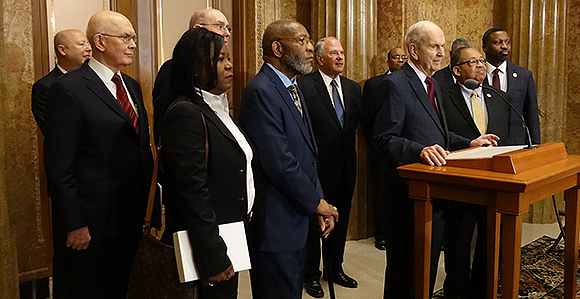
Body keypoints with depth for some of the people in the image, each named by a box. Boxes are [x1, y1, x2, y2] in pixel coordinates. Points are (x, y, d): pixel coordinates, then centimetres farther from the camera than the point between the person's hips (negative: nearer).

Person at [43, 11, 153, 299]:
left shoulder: (132, 86, 10)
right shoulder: (68, 89, -13)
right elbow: (59, 165, -16)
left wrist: (145, 204, 10)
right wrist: (74, 225, -17)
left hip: (131, 217, 7)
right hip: (90, 221, -7)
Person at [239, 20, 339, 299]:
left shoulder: (295, 90, 14)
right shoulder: (261, 92, -18)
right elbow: (278, 161, -23)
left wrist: (320, 205, 10)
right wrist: (316, 202, -12)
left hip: (298, 218, 9)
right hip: (275, 223, -9)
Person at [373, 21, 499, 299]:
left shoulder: (433, 84, 16)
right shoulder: (395, 84, -15)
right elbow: (384, 139, -20)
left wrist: (468, 143, 13)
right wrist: (420, 150, -34)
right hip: (410, 195, -9)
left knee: (429, 266, 19)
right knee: (405, 273, 2)